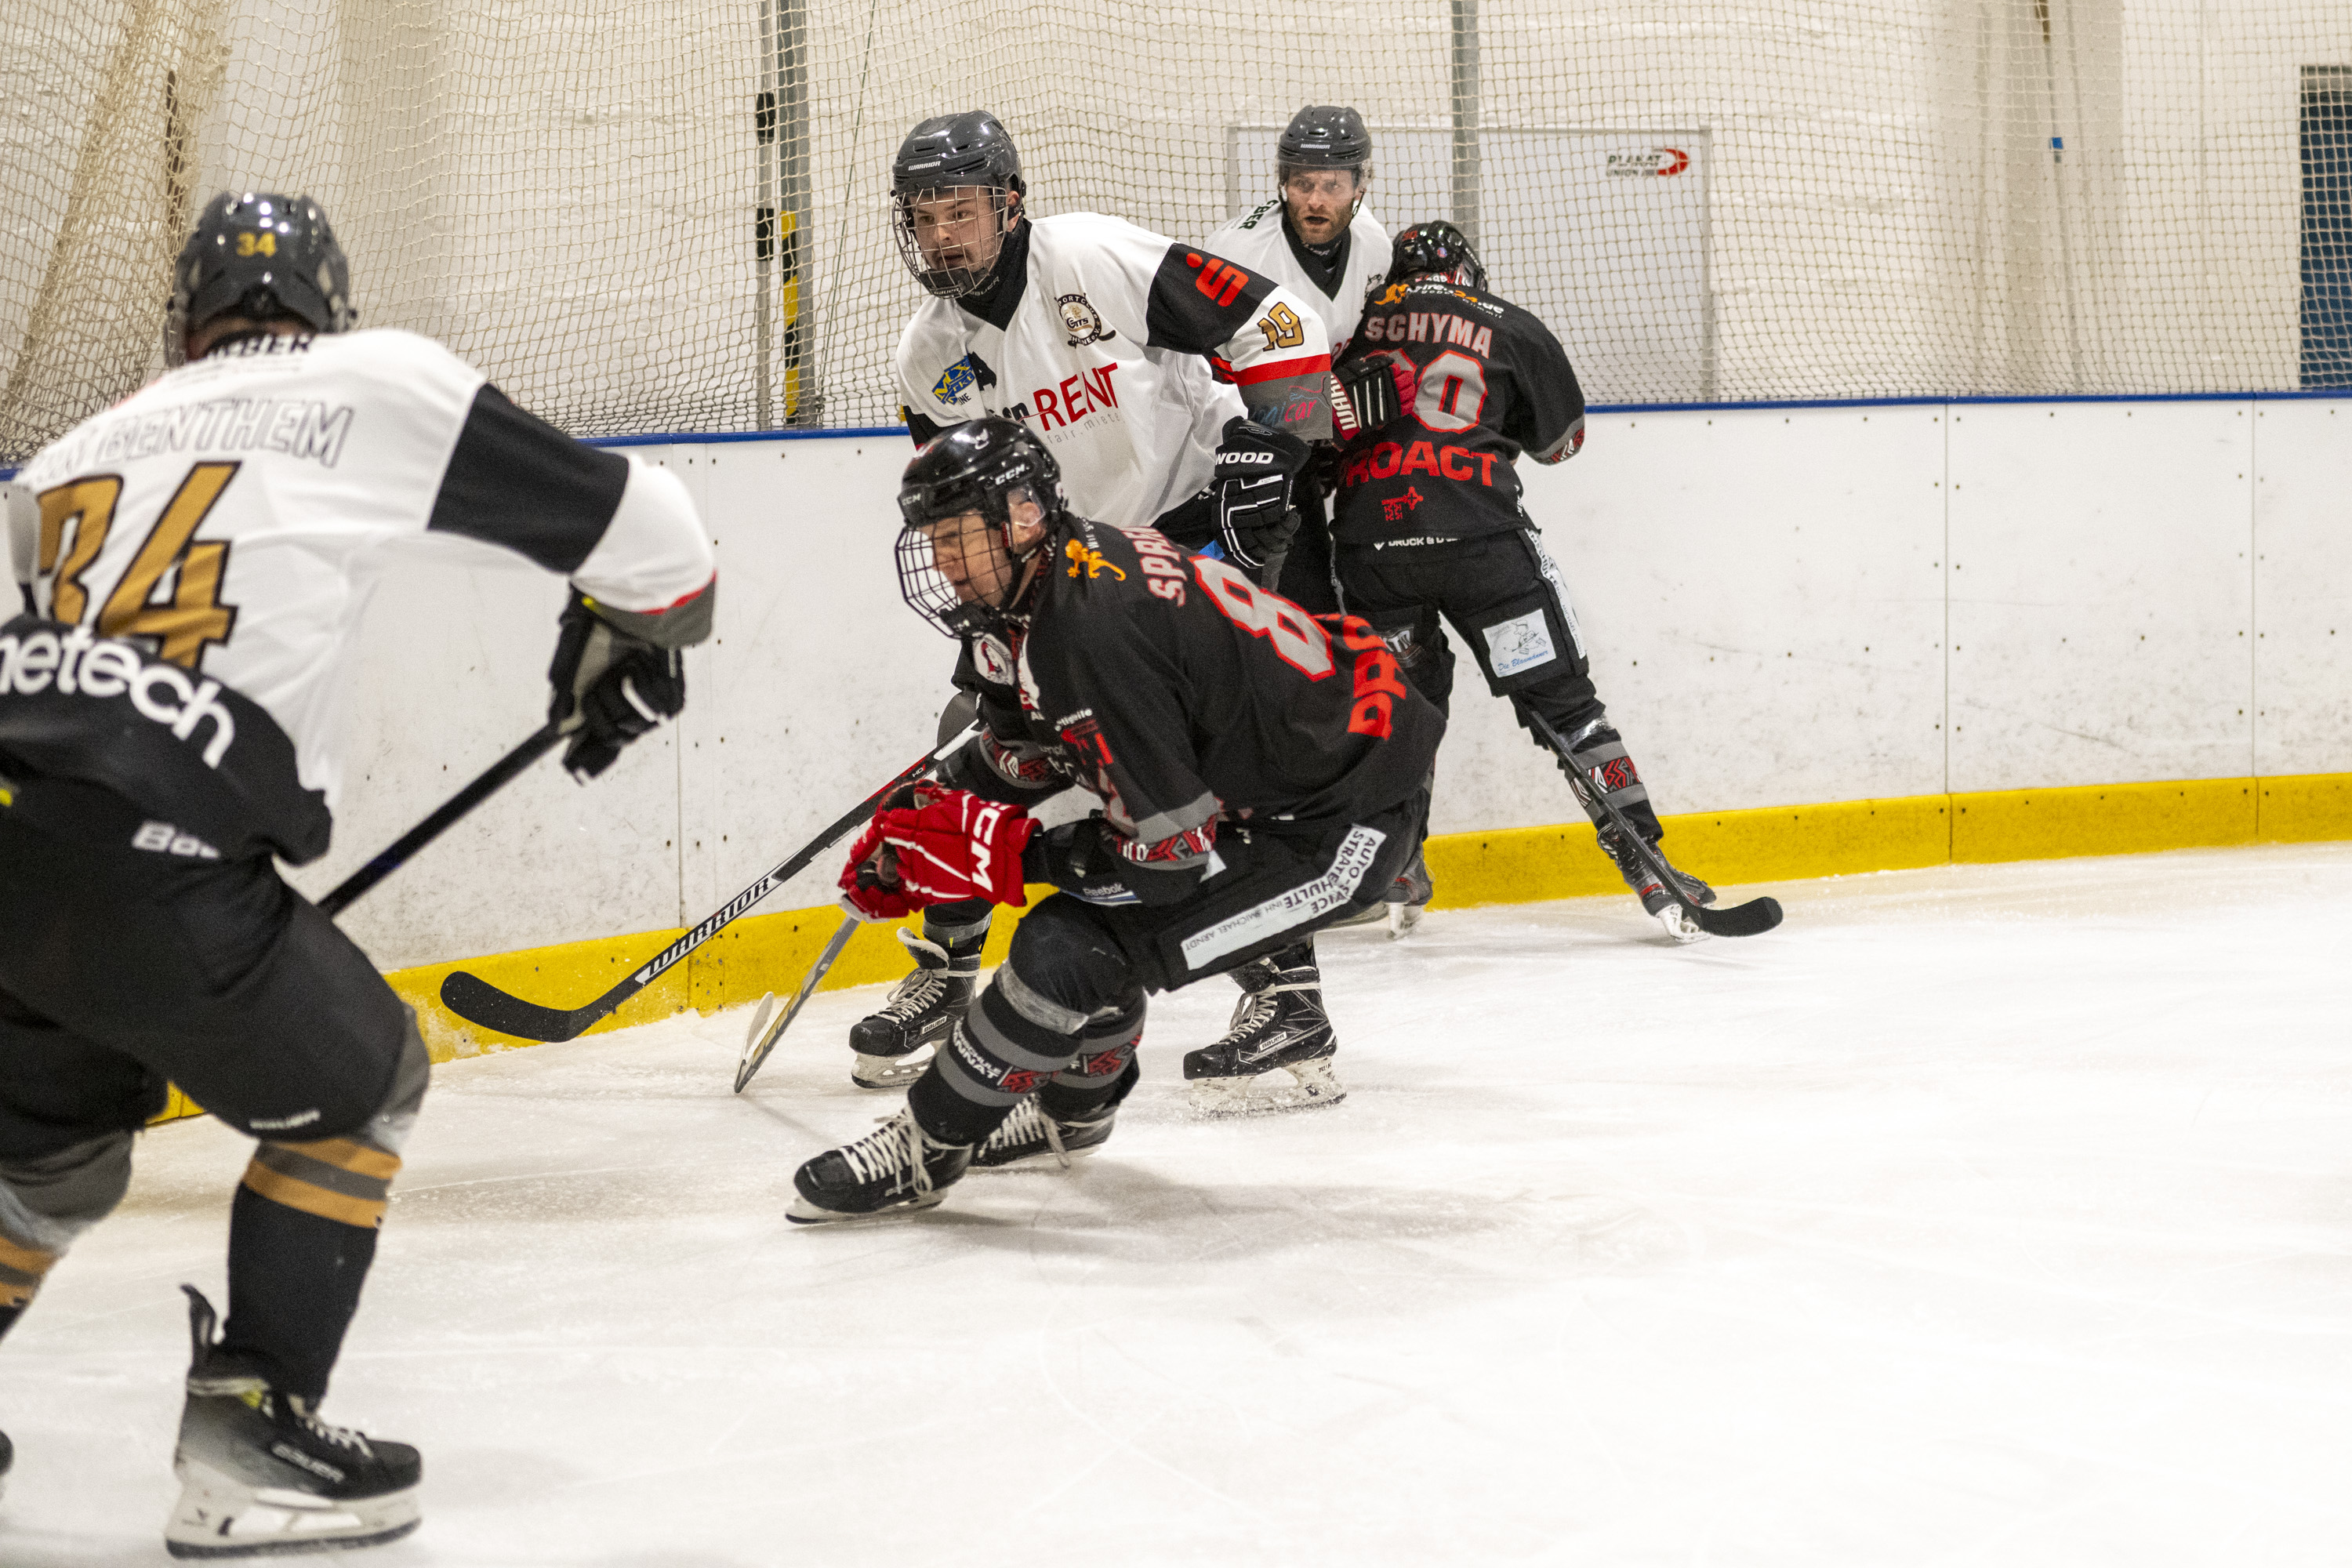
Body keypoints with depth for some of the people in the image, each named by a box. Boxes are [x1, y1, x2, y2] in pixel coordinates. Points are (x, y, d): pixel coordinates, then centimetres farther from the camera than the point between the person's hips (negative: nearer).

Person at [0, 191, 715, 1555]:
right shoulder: (382, 390, 12)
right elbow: (642, 531, 16)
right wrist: (631, 651, 38)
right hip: (135, 851, -6)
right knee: (358, 1084, 17)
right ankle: (247, 1436, 11)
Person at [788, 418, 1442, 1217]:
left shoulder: (1093, 627, -26)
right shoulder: (1093, 555, 4)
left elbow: (1176, 849, -24)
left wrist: (998, 856, -19)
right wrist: (951, 799, 10)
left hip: (1341, 832, -11)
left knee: (1070, 948, -15)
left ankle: (925, 1150, 0)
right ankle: (1074, 1105, 43)